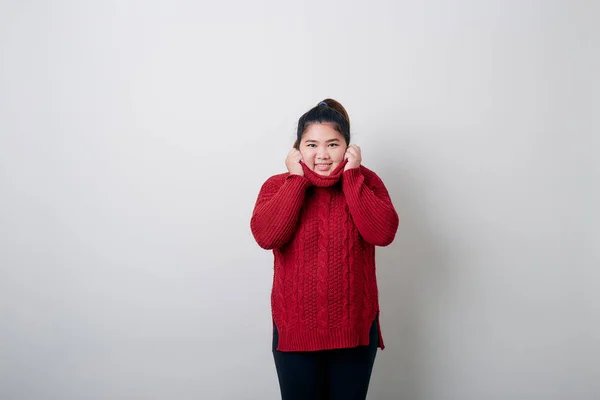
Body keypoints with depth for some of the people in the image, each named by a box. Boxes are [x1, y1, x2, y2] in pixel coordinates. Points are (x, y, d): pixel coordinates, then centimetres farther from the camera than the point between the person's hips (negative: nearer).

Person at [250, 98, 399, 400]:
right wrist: (298, 179, -16)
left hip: (355, 329, 0)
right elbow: (265, 236, -20)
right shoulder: (278, 185, -2)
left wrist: (352, 176, -16)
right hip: (295, 330, 0)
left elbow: (383, 233, -18)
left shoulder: (366, 181, -2)